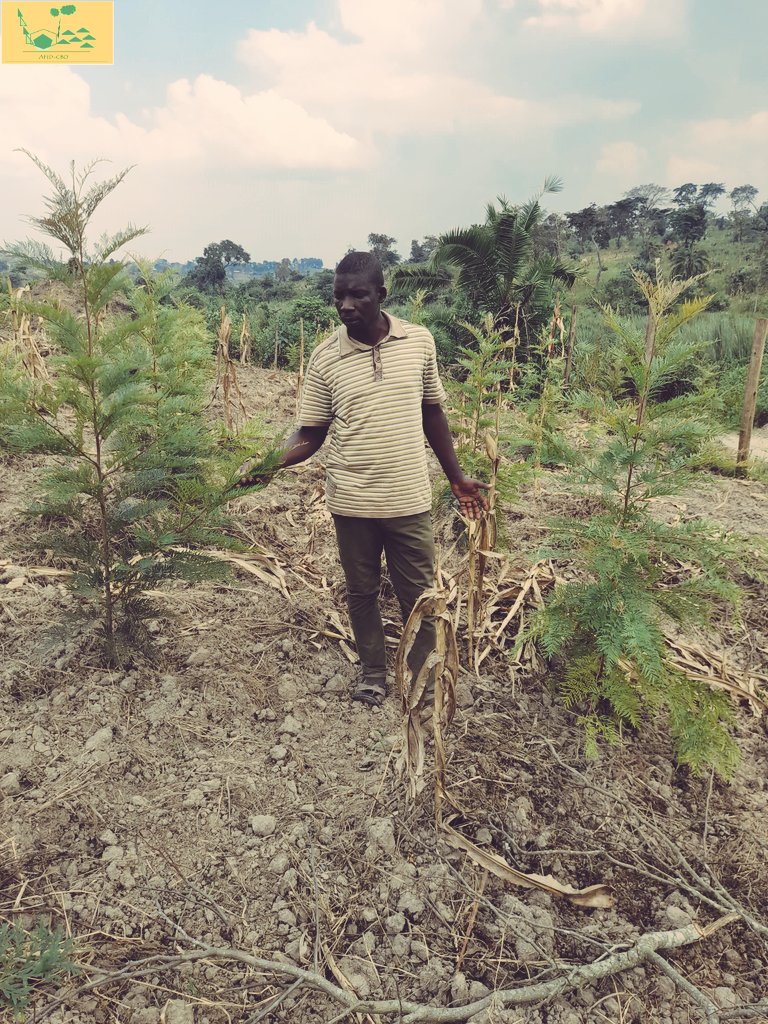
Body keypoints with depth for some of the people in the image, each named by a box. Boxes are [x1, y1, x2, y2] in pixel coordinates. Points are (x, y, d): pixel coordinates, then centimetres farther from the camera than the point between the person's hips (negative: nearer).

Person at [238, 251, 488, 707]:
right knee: (362, 592, 15)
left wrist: (457, 477, 10)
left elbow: (433, 413, 9)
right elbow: (310, 435, -2)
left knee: (419, 596, 10)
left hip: (409, 498, 0)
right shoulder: (326, 357, -5)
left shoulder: (419, 341, -2)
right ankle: (373, 673, 37)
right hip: (352, 502, 0)